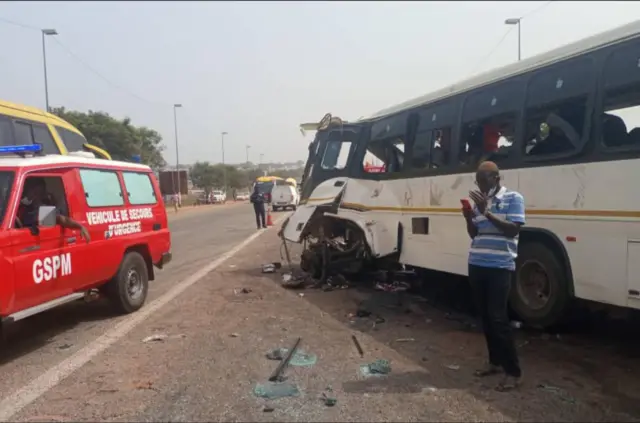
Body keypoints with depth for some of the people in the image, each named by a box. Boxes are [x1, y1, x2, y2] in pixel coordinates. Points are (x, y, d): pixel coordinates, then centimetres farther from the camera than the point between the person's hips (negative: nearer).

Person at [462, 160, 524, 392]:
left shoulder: (513, 198, -4)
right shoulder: (479, 201, 13)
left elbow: (513, 230, -15)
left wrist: (487, 212, -20)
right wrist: (469, 217, -5)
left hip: (500, 267, -6)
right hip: (477, 266, 6)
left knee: (498, 317, -8)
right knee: (485, 316, 10)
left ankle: (513, 371, 2)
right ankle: (495, 361, 23)